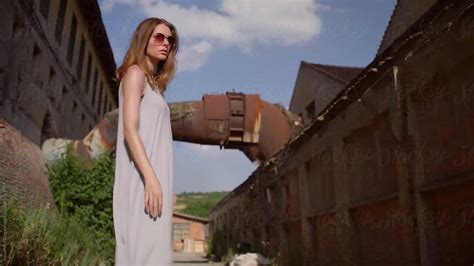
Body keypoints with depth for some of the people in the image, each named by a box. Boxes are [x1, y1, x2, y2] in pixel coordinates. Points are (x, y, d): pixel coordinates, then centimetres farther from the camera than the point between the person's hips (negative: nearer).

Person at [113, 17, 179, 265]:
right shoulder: (135, 73, 0)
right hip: (143, 178, -8)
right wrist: (151, 179, -22)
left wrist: (158, 181, 14)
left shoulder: (153, 82, 24)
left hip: (154, 176, 8)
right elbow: (130, 130, -14)